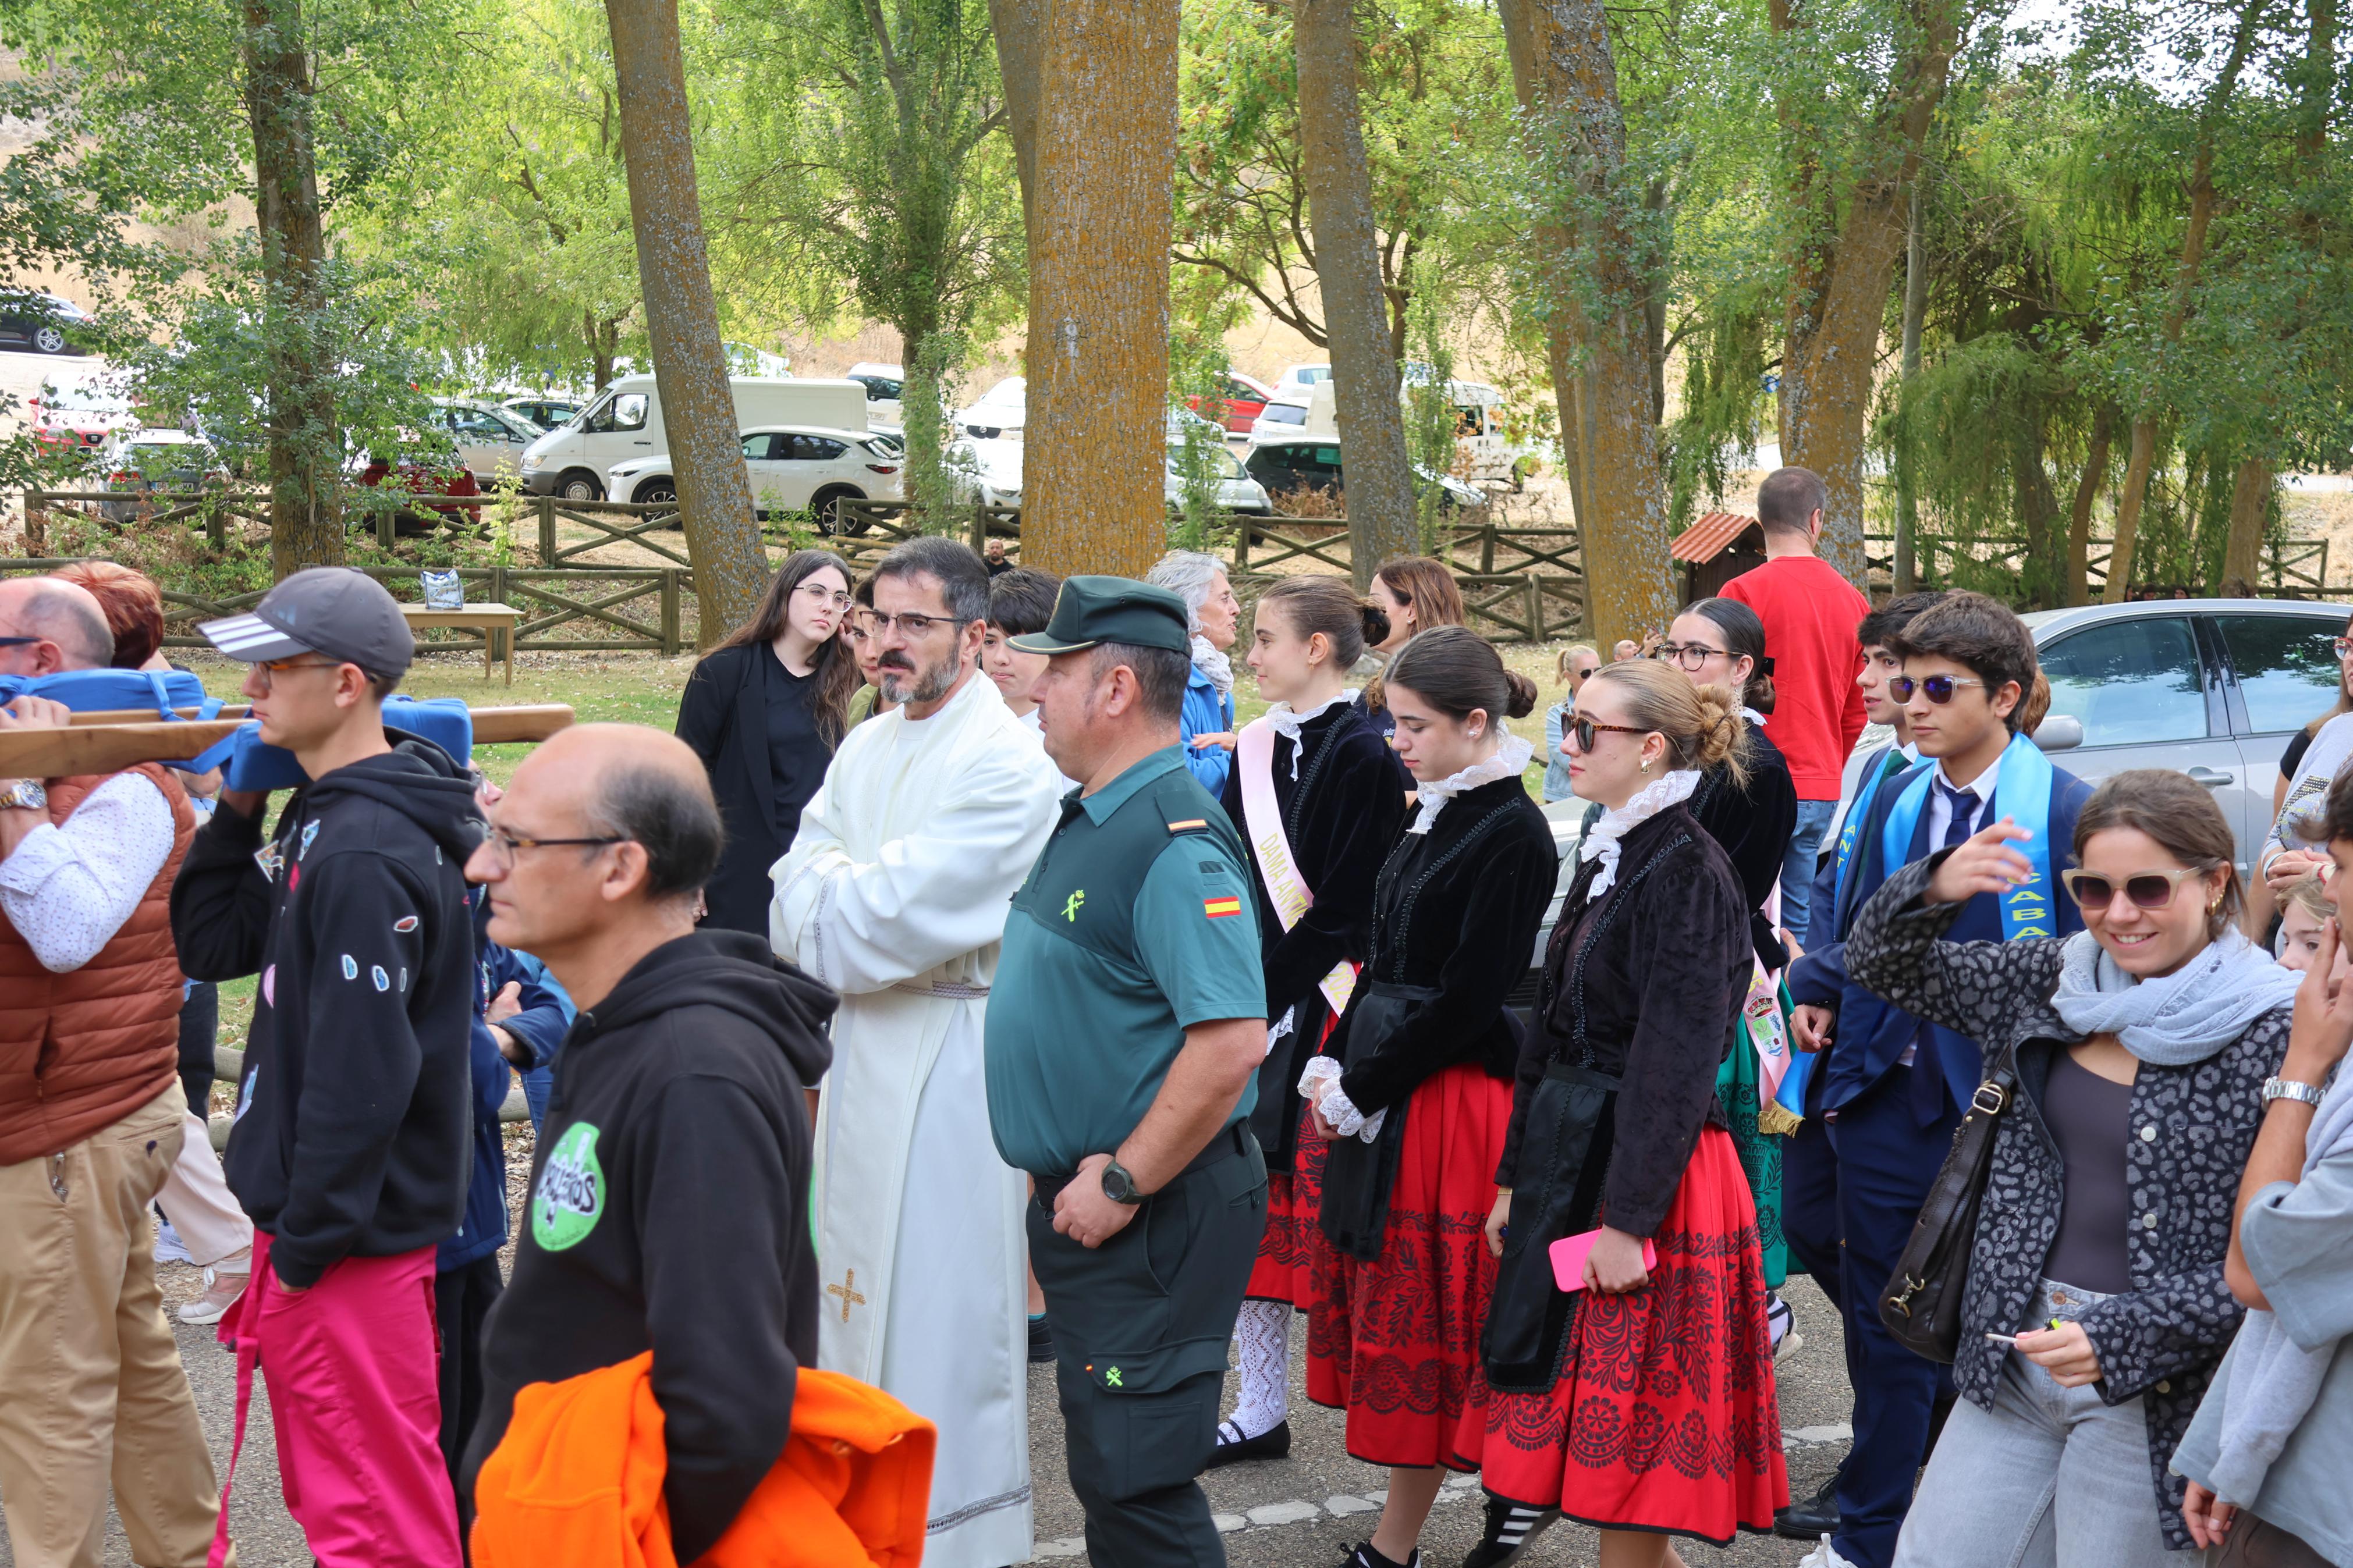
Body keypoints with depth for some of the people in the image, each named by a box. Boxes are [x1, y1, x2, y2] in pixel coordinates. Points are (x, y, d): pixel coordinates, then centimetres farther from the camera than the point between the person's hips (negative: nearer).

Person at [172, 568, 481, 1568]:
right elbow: (210, 945, 14)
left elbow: (361, 1073, -25)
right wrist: (236, 812, 4)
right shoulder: (325, 820, 9)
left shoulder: (362, 853, -23)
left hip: (349, 1237, -10)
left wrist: (306, 1242, -18)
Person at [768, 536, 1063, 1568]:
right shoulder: (865, 749, 11)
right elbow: (792, 910, 8)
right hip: (861, 1051, 8)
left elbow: (896, 919, -21)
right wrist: (854, 892, -11)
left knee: (942, 1305, -2)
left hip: (953, 1059, -8)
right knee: (862, 1292, 16)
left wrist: (828, 890, -4)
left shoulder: (1007, 765, -15)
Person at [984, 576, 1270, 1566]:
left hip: (1149, 1215, -10)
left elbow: (1232, 1039, -29)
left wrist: (1123, 1185, -22)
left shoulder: (1176, 839, -20)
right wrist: (1068, 1181, 15)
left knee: (1133, 1484, -3)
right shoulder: (1083, 820, 11)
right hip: (1082, 1198, 10)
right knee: (1105, 1471, 19)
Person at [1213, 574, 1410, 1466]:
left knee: (1325, 1210, -2)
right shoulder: (1257, 749, 12)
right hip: (1251, 1008, 7)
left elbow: (1347, 909, -14)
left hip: (1324, 1010, -7)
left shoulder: (1363, 756, -10)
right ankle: (1261, 1410, 19)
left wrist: (1265, 997, -15)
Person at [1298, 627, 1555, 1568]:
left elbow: (1468, 1001, -18)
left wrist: (1361, 1089, -13)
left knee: (1421, 1324, 2)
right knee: (1383, 1306, 13)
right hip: (1377, 1096, 9)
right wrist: (1335, 1066, 2)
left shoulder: (1511, 833, -15)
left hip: (1448, 1104, -9)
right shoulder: (1434, 817, 10)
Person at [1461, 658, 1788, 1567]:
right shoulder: (1606, 858, 11)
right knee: (1573, 1395, 14)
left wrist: (1629, 1218, -20)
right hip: (1569, 1153, 9)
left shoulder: (1687, 871, -15)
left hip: (1647, 1168, -9)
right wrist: (1515, 1176, 15)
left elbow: (1677, 1060, -19)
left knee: (1630, 1424, 0)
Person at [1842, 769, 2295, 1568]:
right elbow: (1886, 968, 10)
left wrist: (2126, 1334, -20)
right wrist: (1933, 890, -12)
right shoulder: (2057, 979, 4)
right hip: (2014, 1357, 5)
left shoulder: (2273, 1035, -14)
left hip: (2153, 1392, -5)